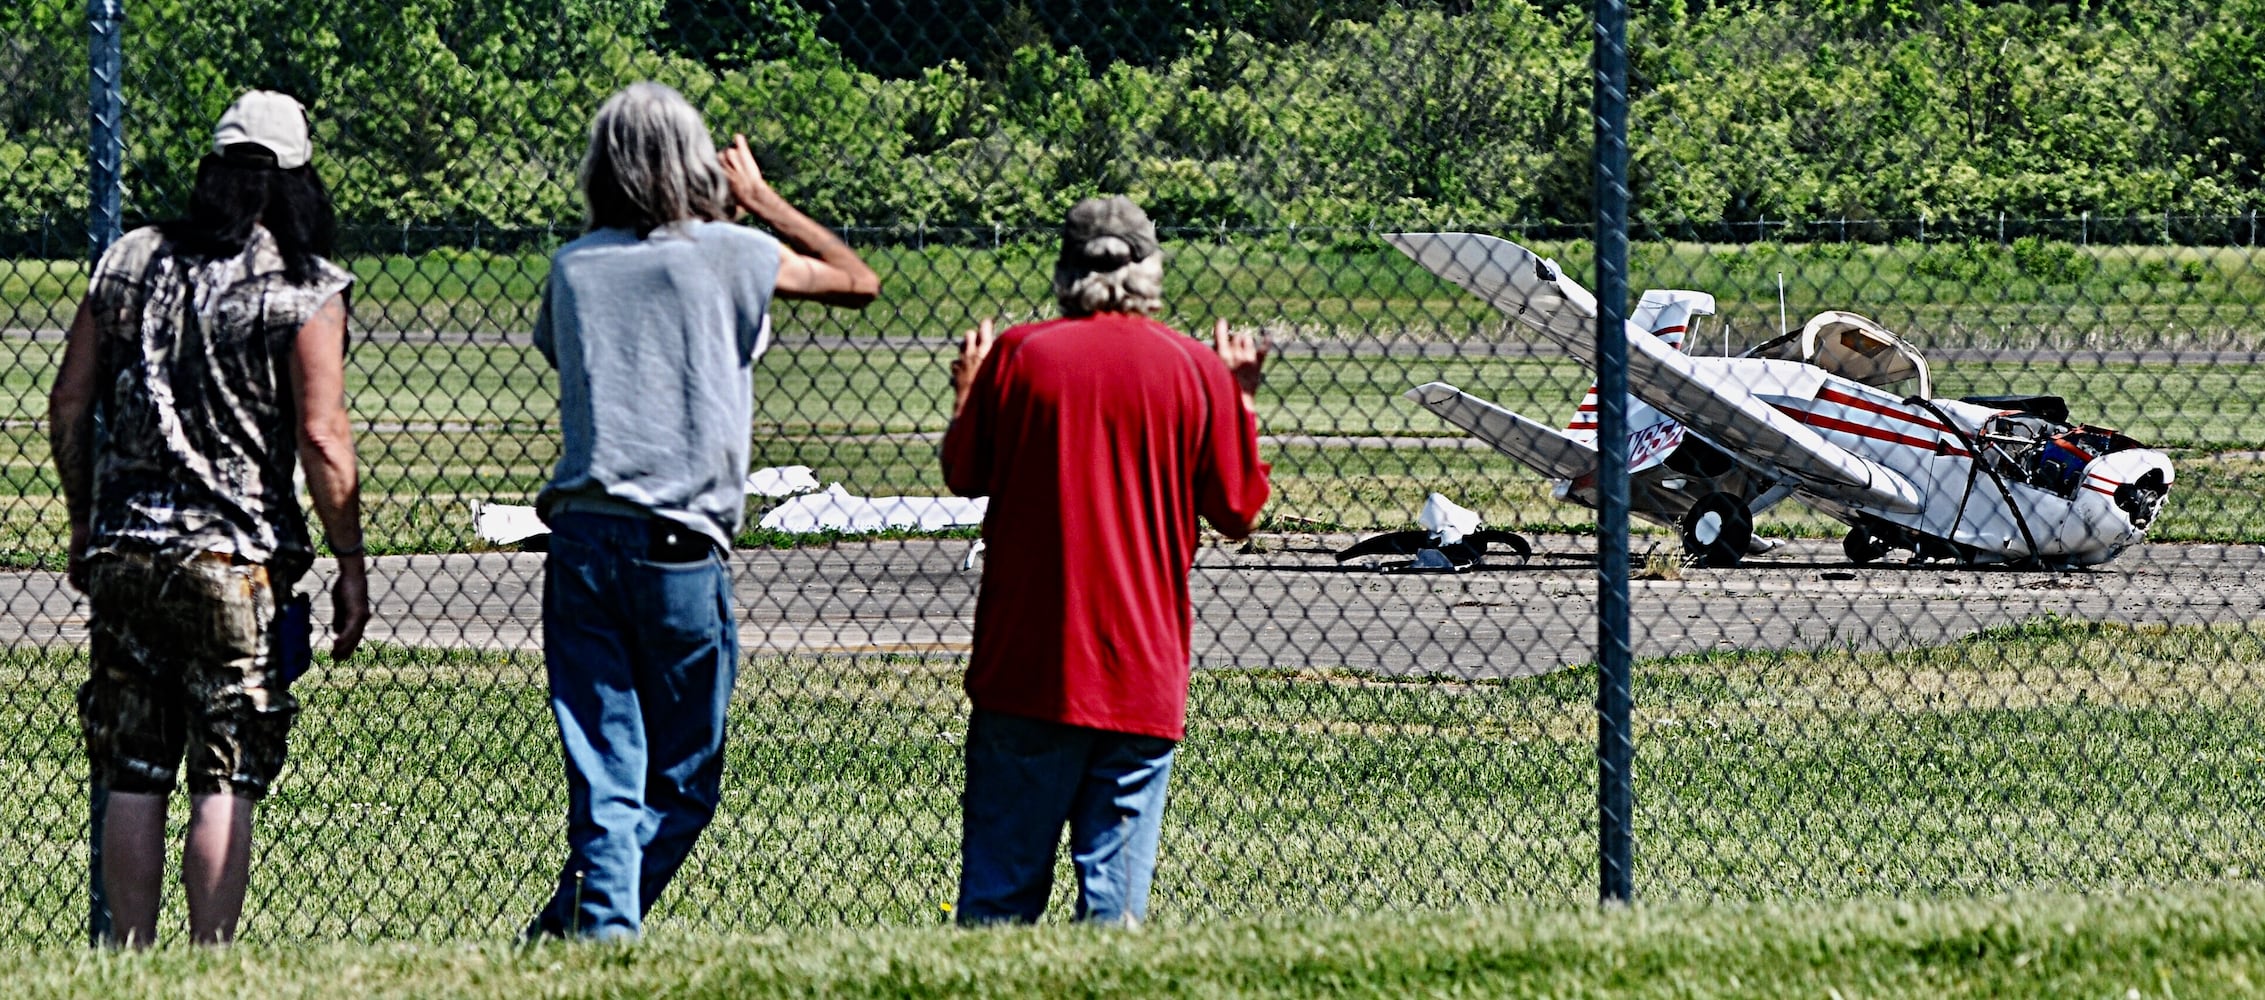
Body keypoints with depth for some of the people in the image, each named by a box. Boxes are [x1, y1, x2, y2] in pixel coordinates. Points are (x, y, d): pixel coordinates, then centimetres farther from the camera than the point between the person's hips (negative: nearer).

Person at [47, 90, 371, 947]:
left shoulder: (129, 262, 8)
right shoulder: (303, 289, -5)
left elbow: (68, 406, 10)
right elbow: (321, 437, -10)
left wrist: (85, 525, 21)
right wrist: (350, 564, -3)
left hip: (122, 549, 4)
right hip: (235, 556, -4)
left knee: (131, 777, 8)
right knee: (226, 781, -2)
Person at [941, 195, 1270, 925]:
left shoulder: (1018, 353, -2)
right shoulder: (1196, 369, -2)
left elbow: (964, 475, 9)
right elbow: (1238, 509, 4)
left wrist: (967, 386, 25)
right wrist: (1242, 399, 16)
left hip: (1024, 665, 0)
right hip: (1142, 670, 0)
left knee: (1000, 882, 7)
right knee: (1117, 882, 2)